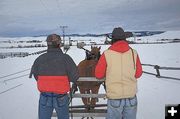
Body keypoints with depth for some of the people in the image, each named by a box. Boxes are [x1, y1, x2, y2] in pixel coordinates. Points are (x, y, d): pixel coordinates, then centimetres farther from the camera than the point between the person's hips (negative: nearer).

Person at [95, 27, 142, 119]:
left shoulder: (107, 54, -9)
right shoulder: (133, 53, -3)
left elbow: (98, 74, -1)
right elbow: (138, 73, 6)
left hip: (114, 96, -2)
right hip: (131, 96, 2)